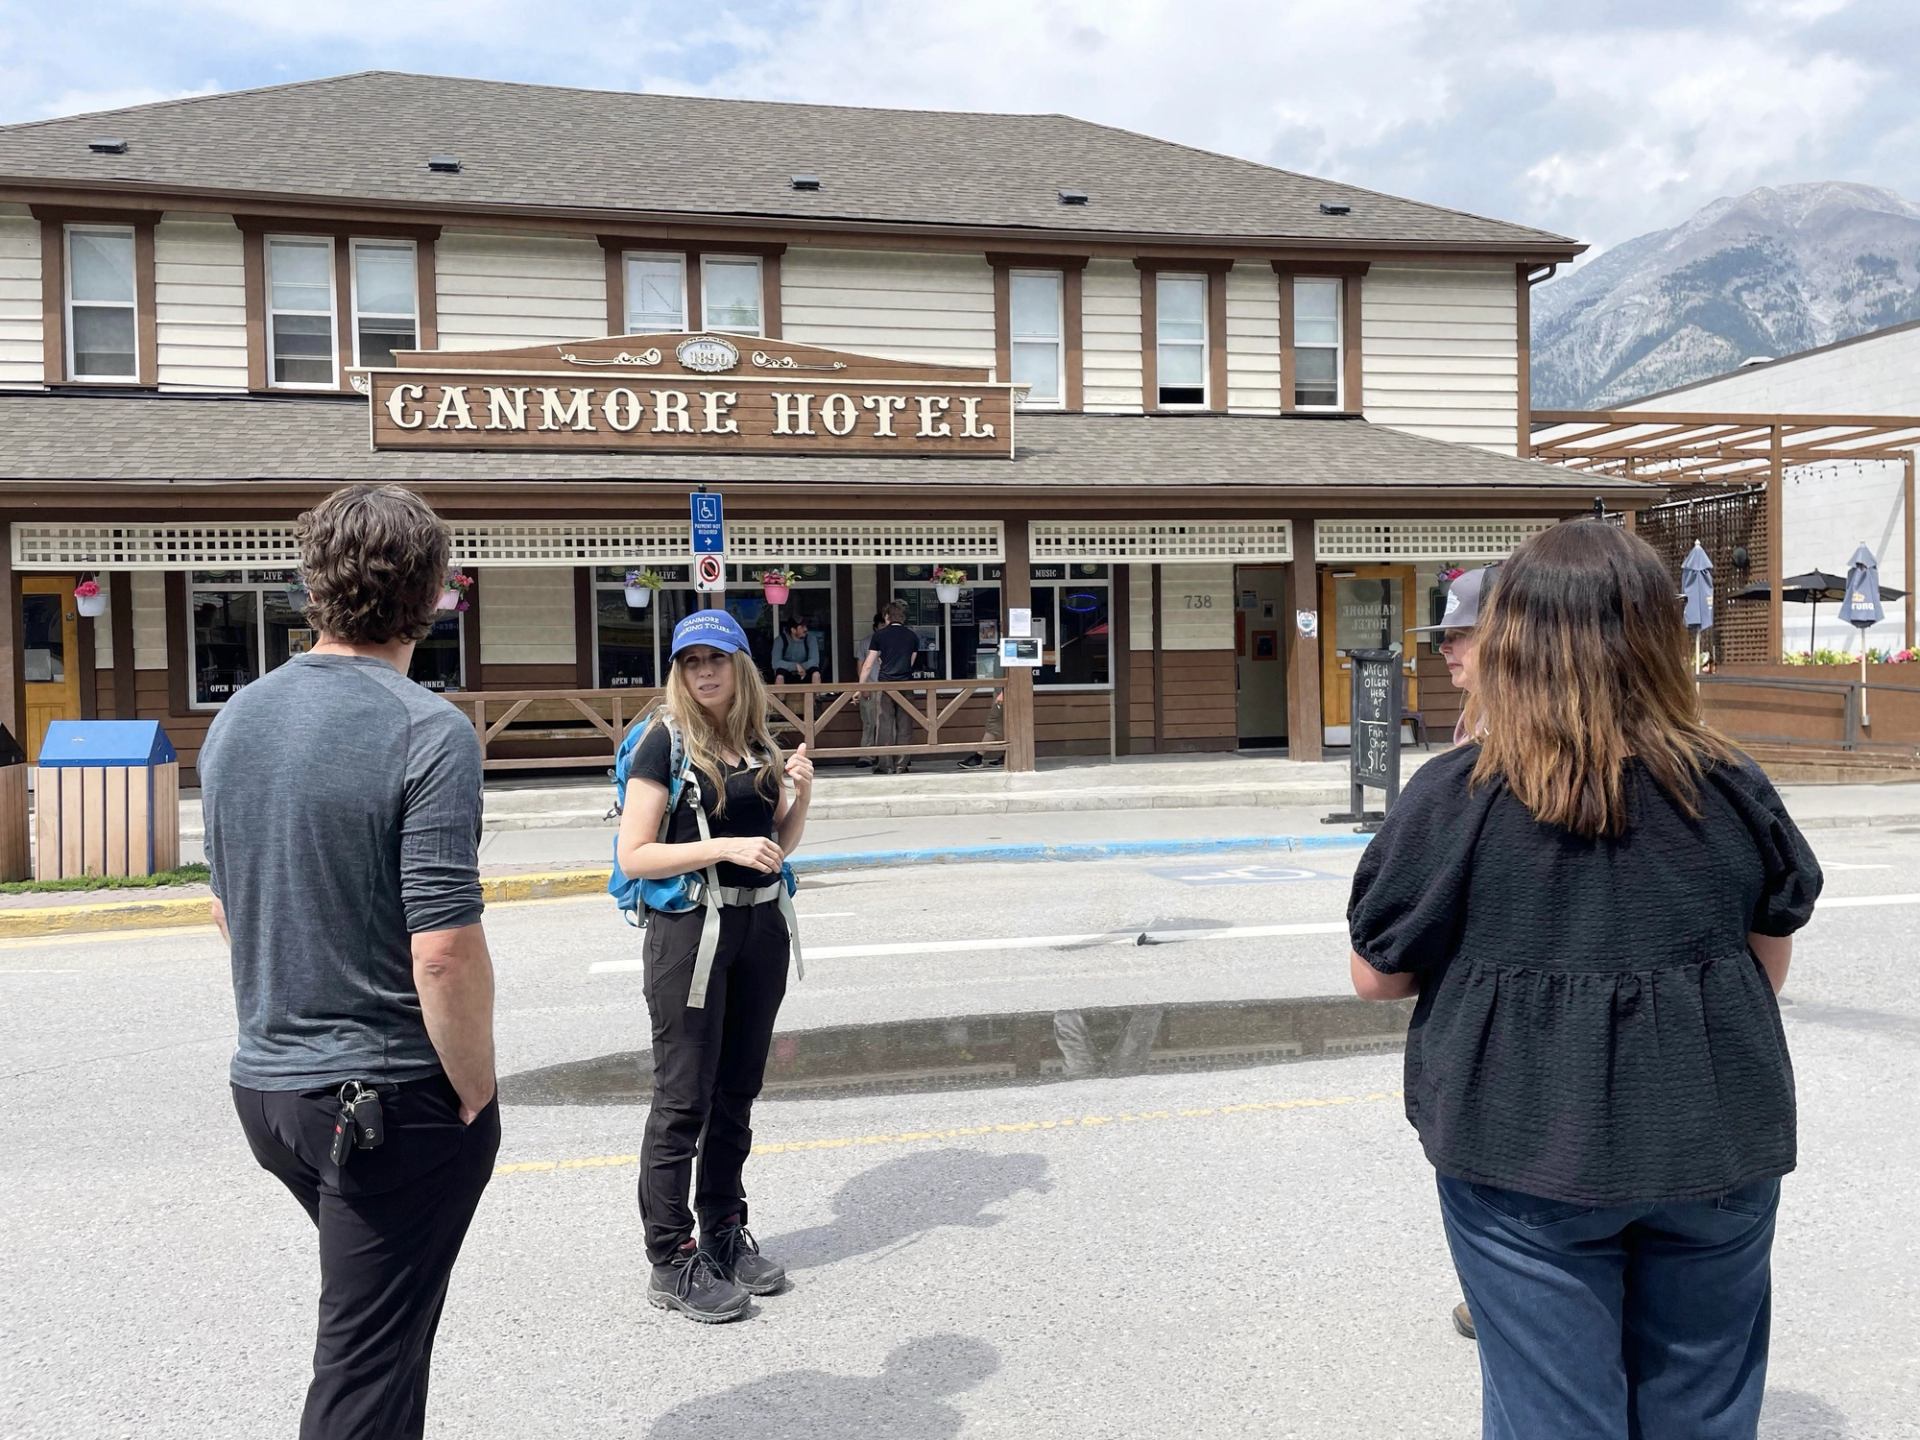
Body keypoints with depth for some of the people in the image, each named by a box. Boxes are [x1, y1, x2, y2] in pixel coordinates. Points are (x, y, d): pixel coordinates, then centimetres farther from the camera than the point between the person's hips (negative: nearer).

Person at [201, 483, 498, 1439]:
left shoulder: (234, 722, 4)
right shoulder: (428, 732, -20)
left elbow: (228, 910, 13)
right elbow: (443, 948, -24)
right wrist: (477, 1095, -11)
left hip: (264, 1085, 7)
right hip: (393, 1098, -7)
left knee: (367, 1316, 27)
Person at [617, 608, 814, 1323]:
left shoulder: (760, 743, 9)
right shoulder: (666, 743, -7)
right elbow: (634, 855, -11)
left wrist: (801, 793, -1)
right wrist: (723, 846, -21)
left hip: (760, 927, 6)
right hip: (690, 932, -6)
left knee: (738, 1090, 14)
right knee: (684, 1099, 1)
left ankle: (725, 1232, 29)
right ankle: (671, 1262, 13)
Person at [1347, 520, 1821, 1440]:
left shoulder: (1452, 796, -15)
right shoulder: (1732, 787, -5)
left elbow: (1374, 975, -7)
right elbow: (1772, 956, 9)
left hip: (1527, 1156, -3)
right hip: (1718, 1146, 3)